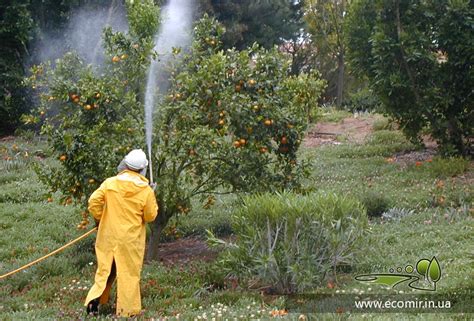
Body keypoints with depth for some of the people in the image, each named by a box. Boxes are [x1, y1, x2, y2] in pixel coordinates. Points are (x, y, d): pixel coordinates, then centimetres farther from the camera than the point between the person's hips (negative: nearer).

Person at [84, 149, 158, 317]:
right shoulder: (146, 190, -10)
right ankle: (126, 310, 12)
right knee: (129, 273, 8)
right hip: (131, 238, -2)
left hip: (109, 235, 2)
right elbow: (150, 216, -3)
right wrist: (152, 196, 8)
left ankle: (94, 299, 3)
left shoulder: (110, 183, -7)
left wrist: (100, 218, 9)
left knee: (106, 269, 16)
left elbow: (94, 202, -8)